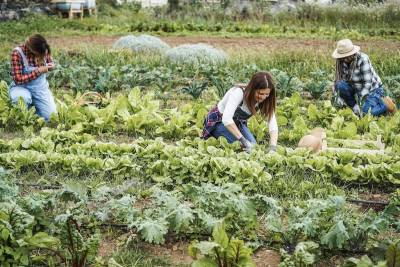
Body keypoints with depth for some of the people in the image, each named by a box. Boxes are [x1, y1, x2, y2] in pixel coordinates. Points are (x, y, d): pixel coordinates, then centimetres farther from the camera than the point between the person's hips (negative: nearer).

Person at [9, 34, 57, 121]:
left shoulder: (44, 50, -10)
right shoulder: (17, 53, -24)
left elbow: (50, 63, 12)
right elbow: (18, 80, -25)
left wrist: (50, 66, -14)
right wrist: (38, 71, -29)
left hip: (41, 88, 4)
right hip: (22, 88, -4)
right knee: (24, 99, -40)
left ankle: (34, 106, 22)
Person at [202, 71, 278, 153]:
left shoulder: (265, 101, -16)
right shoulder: (239, 92, -33)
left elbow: (273, 125, -22)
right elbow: (226, 119, -44)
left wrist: (273, 148, -38)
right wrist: (242, 140, -47)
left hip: (237, 123, 6)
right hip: (218, 122, -5)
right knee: (240, 146, -23)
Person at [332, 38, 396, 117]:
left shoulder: (363, 59, -27)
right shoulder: (341, 61, -11)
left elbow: (367, 83, -28)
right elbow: (338, 78, -4)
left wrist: (359, 103, -32)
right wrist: (339, 95, -21)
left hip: (372, 88, -5)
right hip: (356, 87, 5)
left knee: (366, 112, -26)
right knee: (341, 85, -23)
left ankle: (386, 104, 4)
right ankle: (353, 108, -4)